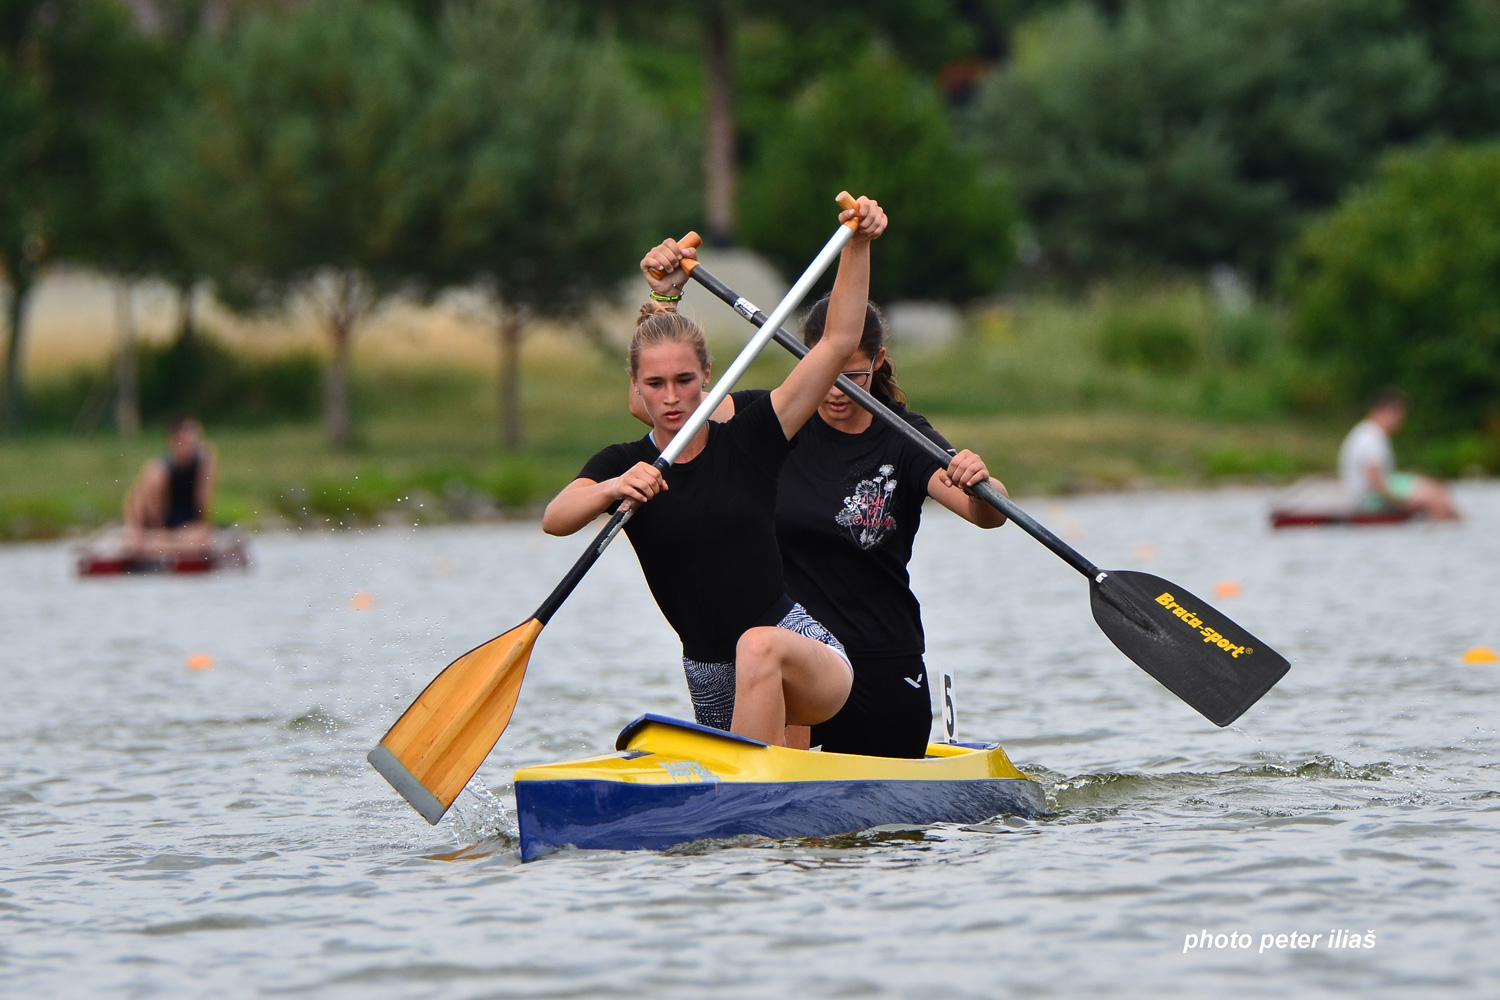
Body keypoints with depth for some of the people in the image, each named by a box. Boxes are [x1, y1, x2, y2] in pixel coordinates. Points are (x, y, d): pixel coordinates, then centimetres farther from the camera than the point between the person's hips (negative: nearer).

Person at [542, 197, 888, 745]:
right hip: (716, 687, 4)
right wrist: (613, 489, -39)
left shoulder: (748, 442, -1)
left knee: (760, 647, -37)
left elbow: (839, 341, -5)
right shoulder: (621, 465, 3)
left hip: (808, 653, -4)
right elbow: (554, 519, -19)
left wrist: (857, 245, -16)